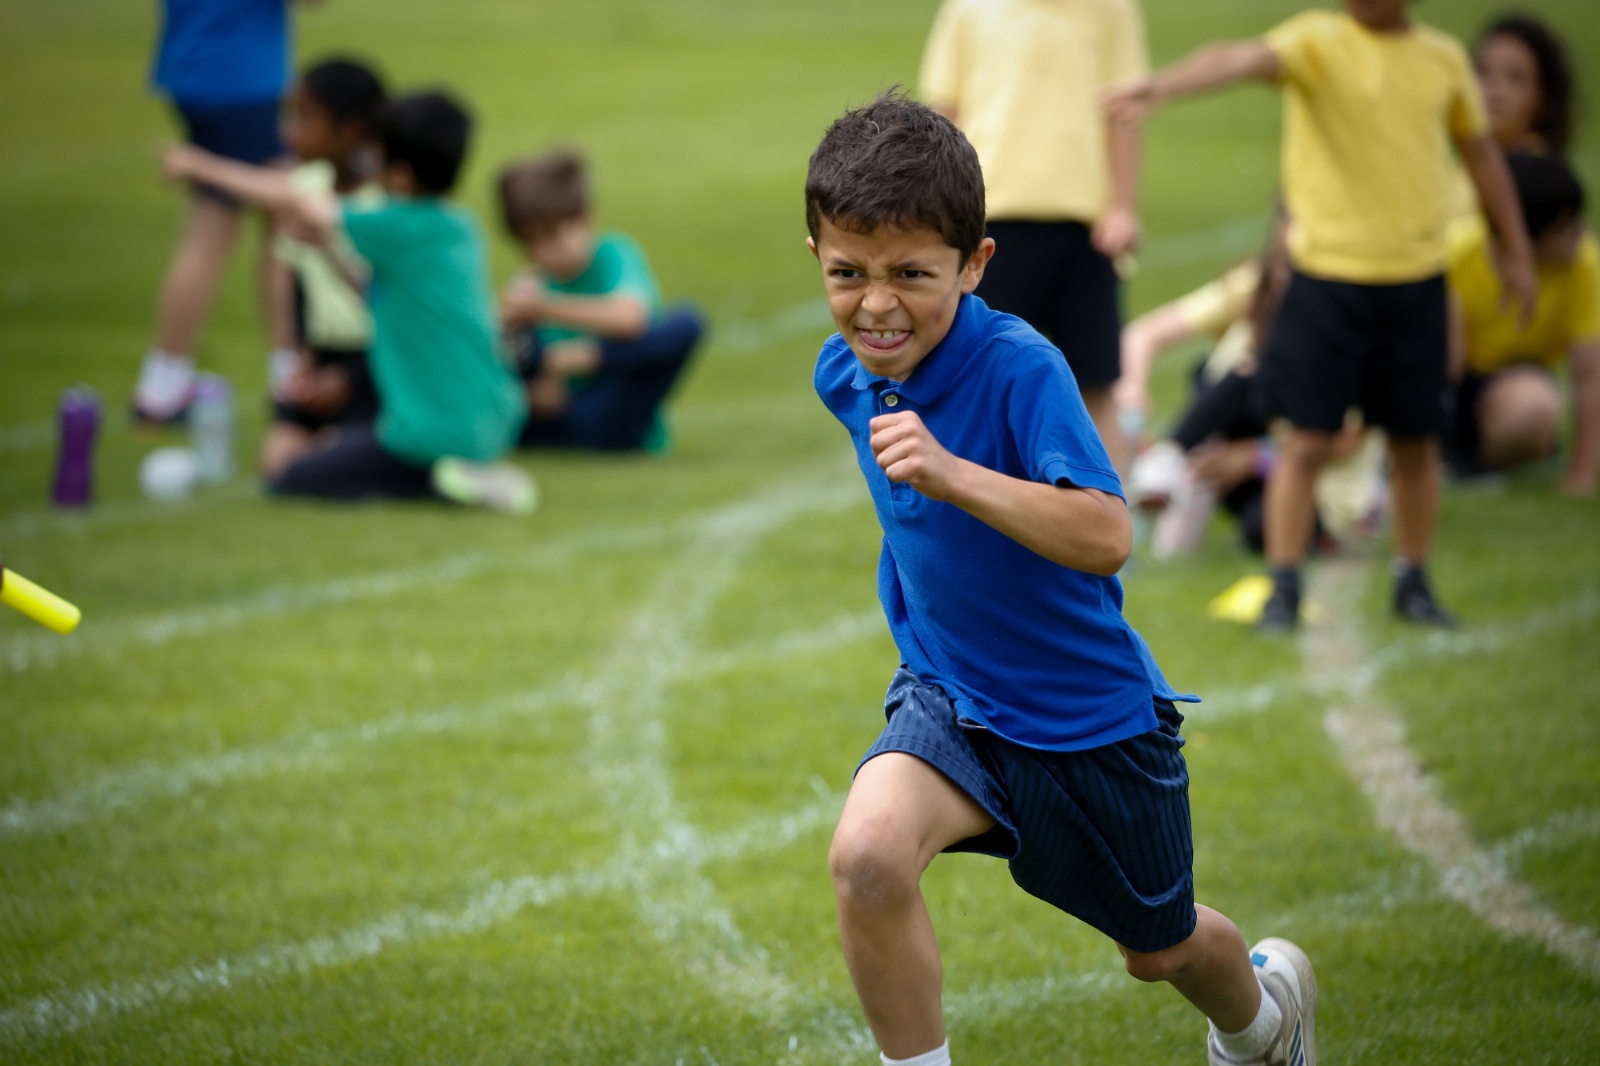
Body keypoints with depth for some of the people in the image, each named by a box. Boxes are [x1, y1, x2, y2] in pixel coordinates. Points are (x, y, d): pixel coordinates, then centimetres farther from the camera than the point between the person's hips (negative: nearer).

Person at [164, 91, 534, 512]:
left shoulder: (400, 228, -16)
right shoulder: (463, 227, 8)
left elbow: (288, 201, -9)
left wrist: (201, 166, 2)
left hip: (439, 435, -9)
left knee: (289, 480, -1)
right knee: (340, 440, 29)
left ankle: (438, 479, -11)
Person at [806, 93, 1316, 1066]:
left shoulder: (1021, 369, -28)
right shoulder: (844, 374, -8)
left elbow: (1106, 539, -41)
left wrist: (952, 475, -51)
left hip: (1094, 718, -3)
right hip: (949, 695, 4)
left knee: (1160, 948, 20)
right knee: (867, 853, -30)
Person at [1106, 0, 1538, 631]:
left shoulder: (1443, 58, 7)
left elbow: (1479, 152, 21)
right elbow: (1244, 59, -26)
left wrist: (1516, 252, 24)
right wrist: (1161, 87, -44)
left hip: (1416, 277, 3)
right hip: (1327, 276, -3)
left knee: (1416, 439, 9)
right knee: (1308, 439, -3)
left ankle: (1413, 583, 23)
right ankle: (1284, 589, 6)